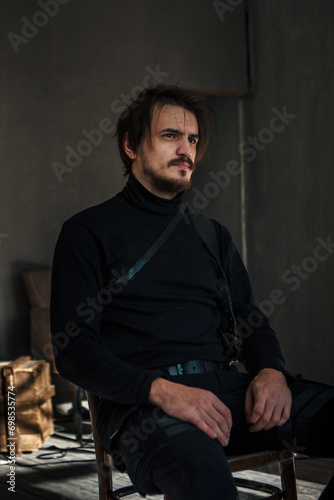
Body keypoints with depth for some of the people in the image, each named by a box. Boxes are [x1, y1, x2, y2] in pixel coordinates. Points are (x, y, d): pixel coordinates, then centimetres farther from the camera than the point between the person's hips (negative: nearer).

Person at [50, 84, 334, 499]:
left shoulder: (212, 235, 25)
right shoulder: (88, 232, 8)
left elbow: (253, 324, 23)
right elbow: (72, 349, -2)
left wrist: (271, 372, -3)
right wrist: (161, 390, -18)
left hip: (224, 387, 6)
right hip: (139, 400, -5)